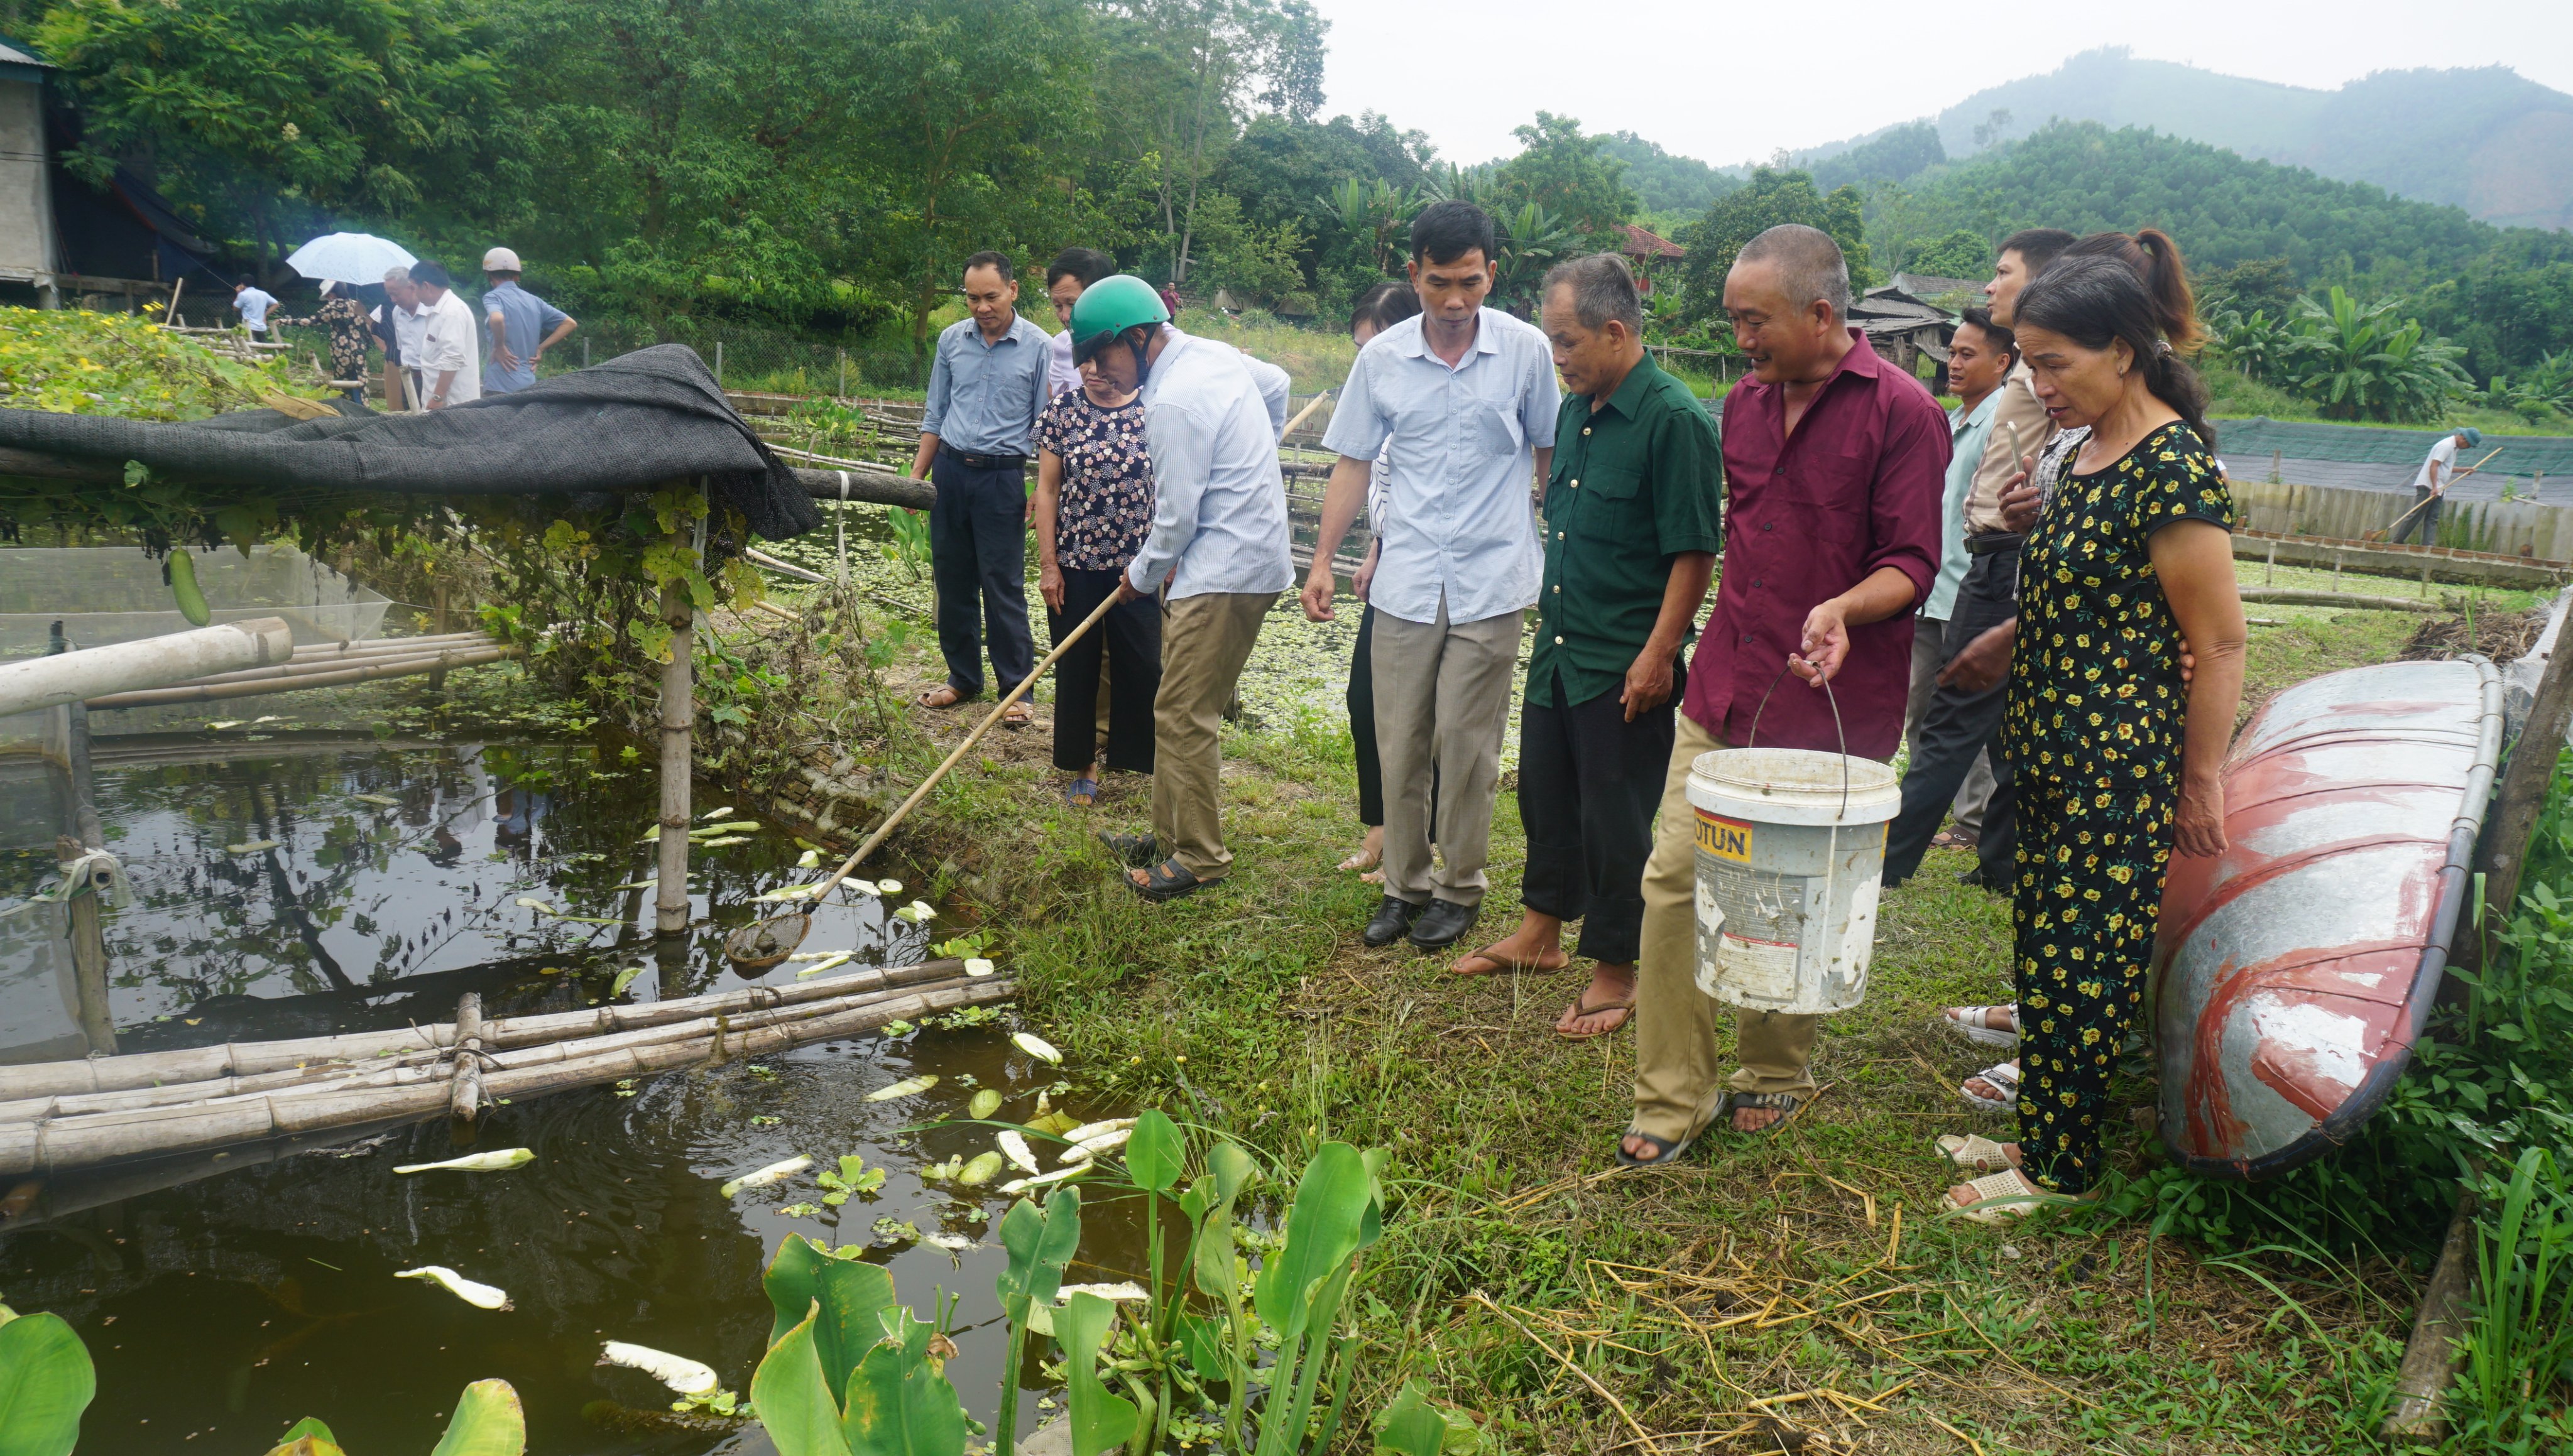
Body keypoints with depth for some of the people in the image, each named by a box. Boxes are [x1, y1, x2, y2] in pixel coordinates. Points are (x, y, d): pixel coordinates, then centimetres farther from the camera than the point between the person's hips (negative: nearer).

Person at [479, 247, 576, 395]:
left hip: (500, 385, -6)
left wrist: (499, 347, -13)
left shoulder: (493, 297, -5)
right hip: (529, 384, 7)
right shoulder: (534, 301, 13)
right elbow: (570, 323, 14)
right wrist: (540, 348, 11)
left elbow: (497, 319, -28)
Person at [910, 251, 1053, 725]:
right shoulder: (951, 339, 5)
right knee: (953, 581, 10)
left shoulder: (1037, 346, -6)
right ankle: (963, 677, 23)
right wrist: (916, 475, 9)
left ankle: (1015, 687, 6)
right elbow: (935, 414, 13)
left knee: (1004, 586, -3)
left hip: (1002, 476, -4)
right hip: (951, 470, 4)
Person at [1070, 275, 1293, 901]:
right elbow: (1277, 384, 28)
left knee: (1184, 716, -5)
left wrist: (1142, 576, 1)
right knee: (1179, 710, 16)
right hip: (1246, 553, 10)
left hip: (1223, 573, -10)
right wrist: (1252, 459, 34)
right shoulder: (1215, 353, 9)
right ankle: (1171, 836, 26)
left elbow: (1176, 518, -17)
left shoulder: (1173, 403, -20)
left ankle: (1201, 858, 5)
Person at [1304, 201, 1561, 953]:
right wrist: (1323, 561, 5)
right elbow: (1353, 463, 9)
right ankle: (1404, 884, 24)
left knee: (1466, 744, 2)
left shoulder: (1526, 350, -3)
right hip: (1405, 581, 2)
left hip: (1491, 581, -2)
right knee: (1398, 744, 8)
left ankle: (1460, 888, 20)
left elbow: (1551, 454, 6)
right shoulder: (1381, 359, 2)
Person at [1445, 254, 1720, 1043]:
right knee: (1545, 790, 19)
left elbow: (1694, 550, -18)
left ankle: (1615, 973, 17)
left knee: (1615, 815, 2)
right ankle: (1541, 932, 36)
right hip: (1558, 648, 8)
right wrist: (1551, 616, 18)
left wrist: (1658, 654, -20)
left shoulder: (1673, 418, -16)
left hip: (1625, 664, -8)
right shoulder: (1575, 411, 9)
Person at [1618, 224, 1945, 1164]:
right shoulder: (1746, 402, 13)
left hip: (1830, 701, -5)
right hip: (1724, 689, 5)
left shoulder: (1901, 413, -8)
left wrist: (1843, 608, -30)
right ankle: (1670, 1098, 8)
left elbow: (1913, 562, -11)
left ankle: (1777, 1073, 30)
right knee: (1675, 875, -1)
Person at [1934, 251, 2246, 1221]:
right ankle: (2042, 1133, 31)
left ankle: (2062, 1170, 17)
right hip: (2056, 751, 9)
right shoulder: (2088, 453, 9)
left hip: (2121, 764, -9)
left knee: (2080, 963, 2)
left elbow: (2220, 645, -16)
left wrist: (2201, 783, -11)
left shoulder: (2174, 468, -18)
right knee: (2043, 948, 17)